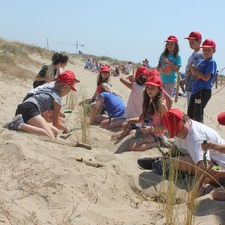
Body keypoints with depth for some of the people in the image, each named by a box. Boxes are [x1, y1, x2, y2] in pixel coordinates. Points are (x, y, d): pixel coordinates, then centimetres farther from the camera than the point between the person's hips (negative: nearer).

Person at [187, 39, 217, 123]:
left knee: (198, 116, -5)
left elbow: (206, 78, -19)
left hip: (204, 91, -9)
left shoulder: (211, 62, -9)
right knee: (190, 115, 14)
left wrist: (195, 70, -13)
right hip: (195, 90, 9)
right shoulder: (201, 62, 16)